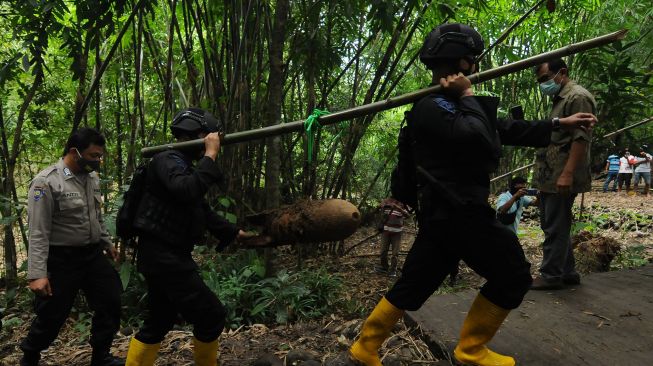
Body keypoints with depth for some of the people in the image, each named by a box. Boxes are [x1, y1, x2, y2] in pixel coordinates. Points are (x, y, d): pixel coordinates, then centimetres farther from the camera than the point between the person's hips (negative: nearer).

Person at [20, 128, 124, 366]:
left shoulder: (92, 177, 4)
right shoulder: (46, 182, -17)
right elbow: (38, 234, -19)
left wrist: (106, 242, 22)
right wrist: (37, 274, -21)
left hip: (93, 255, 7)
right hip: (62, 260, -7)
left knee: (111, 304, 10)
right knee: (51, 317, 6)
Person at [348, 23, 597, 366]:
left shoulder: (457, 104, 17)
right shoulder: (430, 108, -14)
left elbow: (507, 130, 24)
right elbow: (480, 138, -28)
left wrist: (559, 123, 25)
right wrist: (467, 96, -14)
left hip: (450, 210, 10)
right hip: (455, 212, -10)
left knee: (413, 285, 14)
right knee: (512, 275, 5)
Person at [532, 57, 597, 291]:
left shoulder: (578, 97, -9)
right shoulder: (559, 99, 21)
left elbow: (581, 138, -18)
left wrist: (567, 174, -24)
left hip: (561, 178, -10)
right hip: (549, 178, 10)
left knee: (555, 228, -2)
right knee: (553, 226, 14)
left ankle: (551, 276, 7)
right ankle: (568, 272, 24)